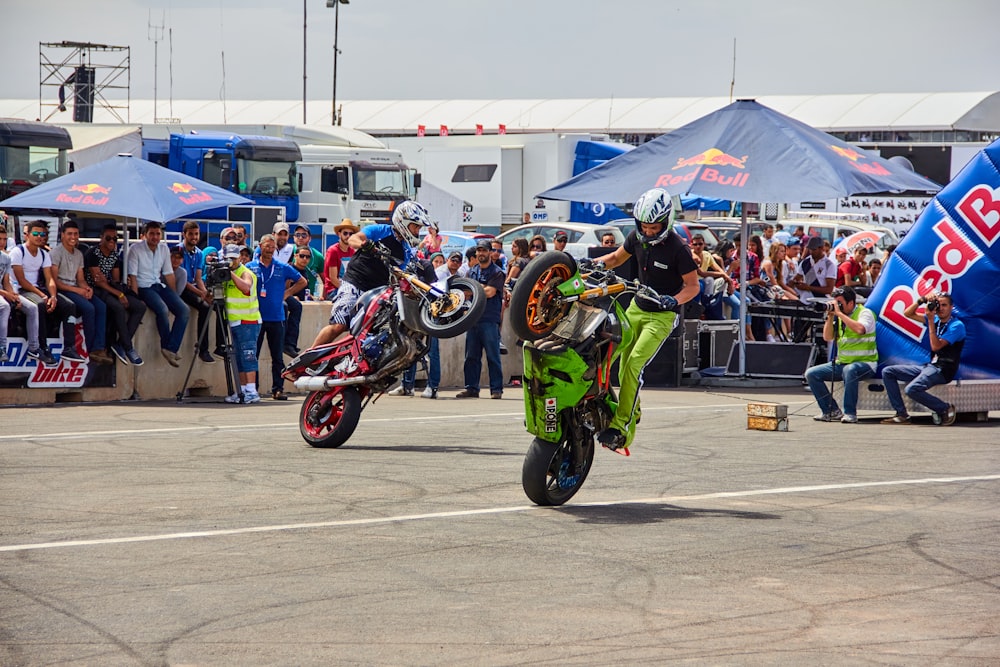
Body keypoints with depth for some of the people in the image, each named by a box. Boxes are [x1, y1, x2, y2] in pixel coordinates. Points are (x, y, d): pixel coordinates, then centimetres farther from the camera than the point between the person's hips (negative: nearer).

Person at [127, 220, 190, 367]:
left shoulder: (164, 249, 10)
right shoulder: (135, 249, -8)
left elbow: (168, 273, 15)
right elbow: (132, 276, -11)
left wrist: (174, 297, 10)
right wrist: (136, 299, -18)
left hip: (160, 285, 7)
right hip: (143, 287, -7)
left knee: (184, 310, -14)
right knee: (163, 309, -32)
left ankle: (171, 349, -18)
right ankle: (166, 346, -12)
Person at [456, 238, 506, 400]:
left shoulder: (496, 272, -1)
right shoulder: (471, 272, 19)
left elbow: (490, 292, -12)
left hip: (490, 319, -6)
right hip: (473, 318, 6)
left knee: (493, 356, -5)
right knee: (471, 356, 7)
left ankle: (496, 389, -3)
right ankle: (471, 388, 12)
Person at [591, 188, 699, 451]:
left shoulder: (678, 248, -19)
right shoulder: (637, 237, -2)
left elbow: (693, 285, -11)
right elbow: (617, 257, 17)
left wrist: (675, 300, -30)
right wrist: (596, 263, -3)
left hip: (663, 314, -7)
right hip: (636, 308, 7)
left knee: (634, 365, -19)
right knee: (624, 367, 4)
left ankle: (618, 427, -20)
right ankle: (632, 413, 19)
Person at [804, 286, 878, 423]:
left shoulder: (864, 313, -8)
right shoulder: (838, 316, 10)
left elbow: (860, 329, -29)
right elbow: (827, 337, 7)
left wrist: (839, 313, -23)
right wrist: (830, 316, -4)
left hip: (864, 363, -7)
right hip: (841, 363, 7)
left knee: (849, 370, -41)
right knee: (811, 374, -5)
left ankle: (850, 413, -32)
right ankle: (832, 411, -4)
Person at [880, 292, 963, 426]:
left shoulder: (956, 325, -10)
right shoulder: (936, 320, 13)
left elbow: (936, 346, -20)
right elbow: (907, 313, 16)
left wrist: (930, 320, -17)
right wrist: (922, 300, -1)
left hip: (943, 370, -9)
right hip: (930, 366, 9)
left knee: (912, 389, -31)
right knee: (887, 372, 3)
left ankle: (945, 409, -10)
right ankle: (901, 415, -5)